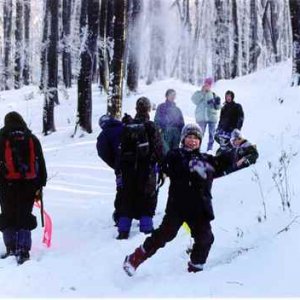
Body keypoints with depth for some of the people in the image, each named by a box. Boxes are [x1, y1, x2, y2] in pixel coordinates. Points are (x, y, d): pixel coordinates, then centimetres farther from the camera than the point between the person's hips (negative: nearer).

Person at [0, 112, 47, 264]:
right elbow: (41, 163, 9)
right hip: (29, 184, 2)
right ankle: (23, 250, -5)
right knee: (24, 217, 4)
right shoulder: (32, 139, 7)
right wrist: (40, 184, 13)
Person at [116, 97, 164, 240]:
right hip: (147, 168, -3)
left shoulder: (127, 126, 3)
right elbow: (158, 148, -7)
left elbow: (122, 149, 6)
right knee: (148, 196, 7)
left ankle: (123, 230, 6)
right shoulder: (150, 127, -9)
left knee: (127, 197, 8)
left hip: (129, 168, 3)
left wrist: (120, 168, 13)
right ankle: (146, 227, 4)